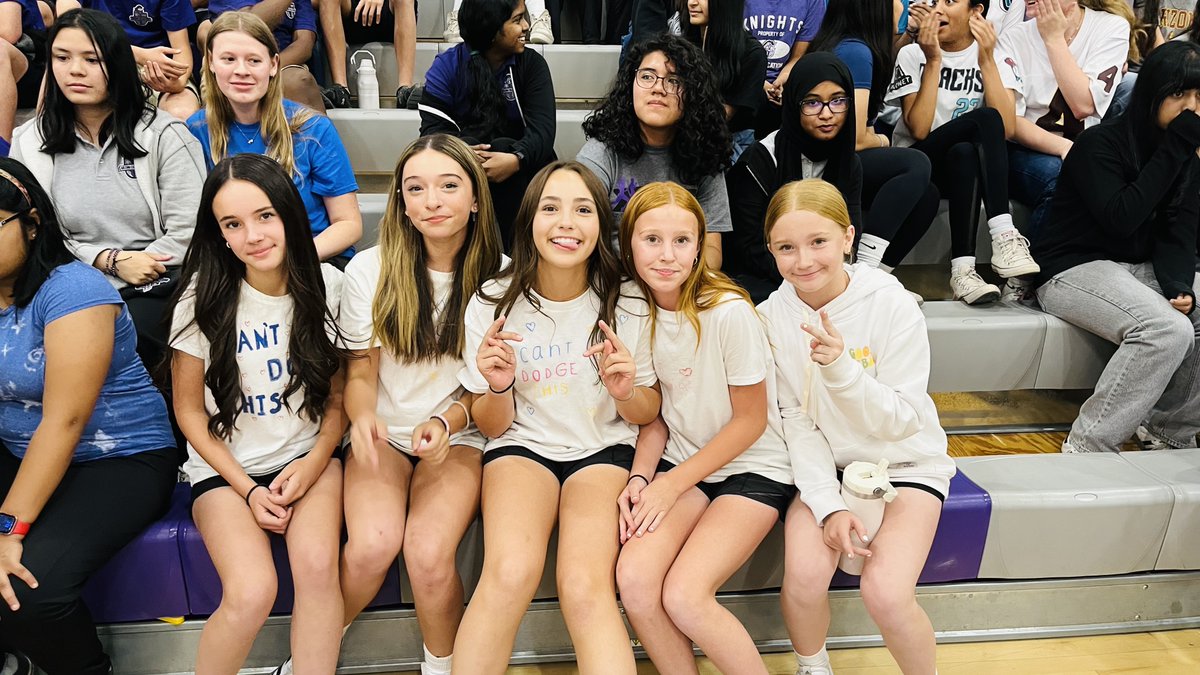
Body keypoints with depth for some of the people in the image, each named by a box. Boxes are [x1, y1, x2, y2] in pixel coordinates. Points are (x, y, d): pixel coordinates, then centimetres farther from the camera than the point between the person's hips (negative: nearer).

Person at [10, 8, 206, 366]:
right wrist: (111, 261, -10)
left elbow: (187, 231, -5)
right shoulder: (30, 142, 9)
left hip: (156, 290, -3)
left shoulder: (163, 134, 0)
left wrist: (138, 268, -11)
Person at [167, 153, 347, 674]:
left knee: (318, 567, -27)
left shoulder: (327, 286, -4)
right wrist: (247, 489, -8)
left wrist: (314, 463, -10)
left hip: (309, 457, 1)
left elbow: (338, 395, 6)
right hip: (227, 466, -1)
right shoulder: (203, 299, -9)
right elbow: (189, 410, -1)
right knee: (252, 592, -24)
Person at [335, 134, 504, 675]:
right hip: (383, 435, 1)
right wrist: (362, 418, -19)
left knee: (429, 553, -26)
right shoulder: (370, 270, -4)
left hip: (457, 437, 0)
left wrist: (447, 421, -15)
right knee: (373, 544, -27)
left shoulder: (495, 277, -4)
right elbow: (361, 370, 3)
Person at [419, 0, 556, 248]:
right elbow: (433, 127, -10)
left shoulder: (532, 63, 0)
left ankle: (507, 251, -23)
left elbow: (543, 127, -14)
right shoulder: (447, 65, -2)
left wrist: (516, 159, -36)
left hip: (522, 166, 1)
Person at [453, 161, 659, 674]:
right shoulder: (492, 305, -6)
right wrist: (497, 387, -21)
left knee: (584, 587, -29)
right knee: (511, 572, -30)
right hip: (523, 445, 0)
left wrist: (626, 391, -17)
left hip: (604, 449, 0)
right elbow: (491, 427, 2)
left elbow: (646, 414, 7)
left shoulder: (627, 305, -5)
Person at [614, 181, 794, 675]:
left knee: (683, 596, -23)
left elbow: (750, 421, -10)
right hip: (679, 463, 4)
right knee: (634, 578, -21)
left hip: (752, 468, -4)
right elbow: (657, 414, 7)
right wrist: (640, 478, -11)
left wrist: (672, 484, -12)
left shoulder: (728, 312, -19)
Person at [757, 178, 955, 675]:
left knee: (885, 592, -23)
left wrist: (840, 367, -33)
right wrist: (829, 504, -17)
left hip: (905, 461, -2)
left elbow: (900, 422, -17)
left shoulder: (892, 305, -16)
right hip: (825, 466, 2)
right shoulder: (771, 318, -8)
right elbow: (795, 422, -6)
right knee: (803, 577, -22)